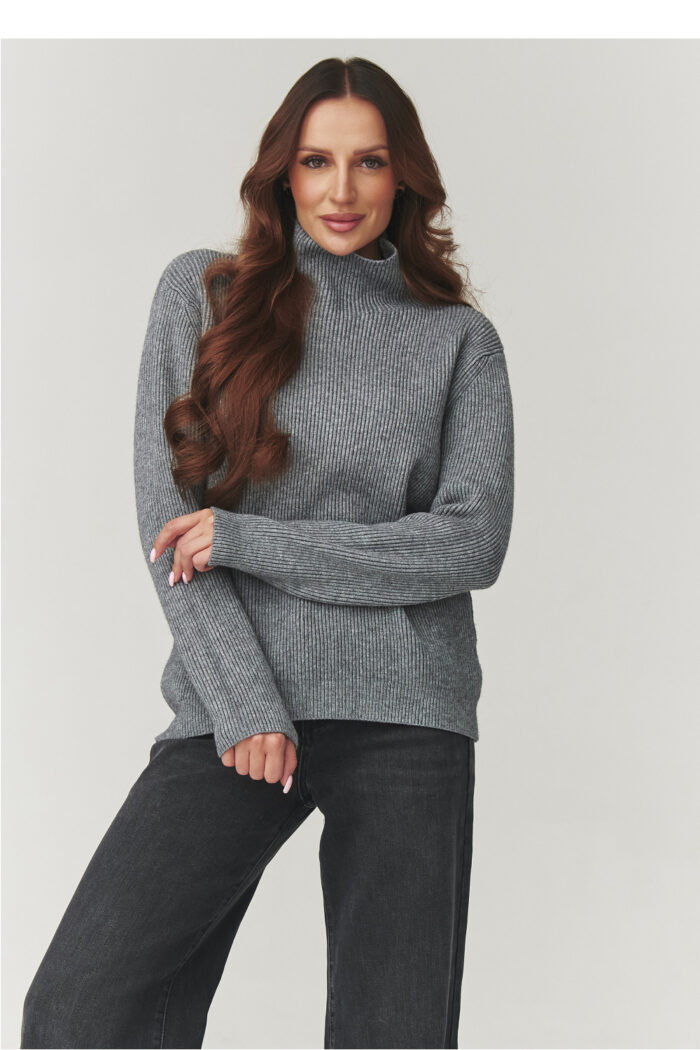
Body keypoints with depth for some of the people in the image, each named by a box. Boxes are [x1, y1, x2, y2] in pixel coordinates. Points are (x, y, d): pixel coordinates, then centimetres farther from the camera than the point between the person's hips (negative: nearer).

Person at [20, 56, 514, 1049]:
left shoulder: (459, 339, 7)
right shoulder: (202, 291, 7)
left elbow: (472, 544, -4)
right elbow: (169, 512, 0)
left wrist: (247, 540, -9)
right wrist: (246, 705, -9)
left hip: (408, 715, 0)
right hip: (237, 699, 0)